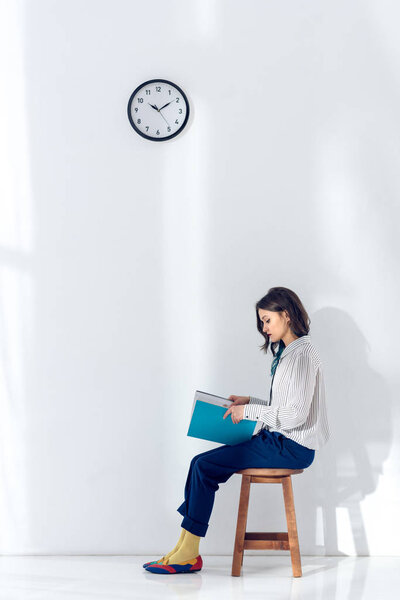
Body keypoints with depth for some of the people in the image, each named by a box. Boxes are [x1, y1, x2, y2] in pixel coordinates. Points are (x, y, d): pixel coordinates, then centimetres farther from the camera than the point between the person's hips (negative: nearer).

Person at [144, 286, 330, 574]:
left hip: (292, 447, -10)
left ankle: (189, 554, -4)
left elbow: (296, 414, -22)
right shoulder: (287, 352, 17)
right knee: (201, 462, -1)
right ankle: (184, 551, -3)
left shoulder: (303, 353, -15)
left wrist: (249, 411, -15)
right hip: (278, 440, 10)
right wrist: (249, 401, 10)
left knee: (205, 466, -14)